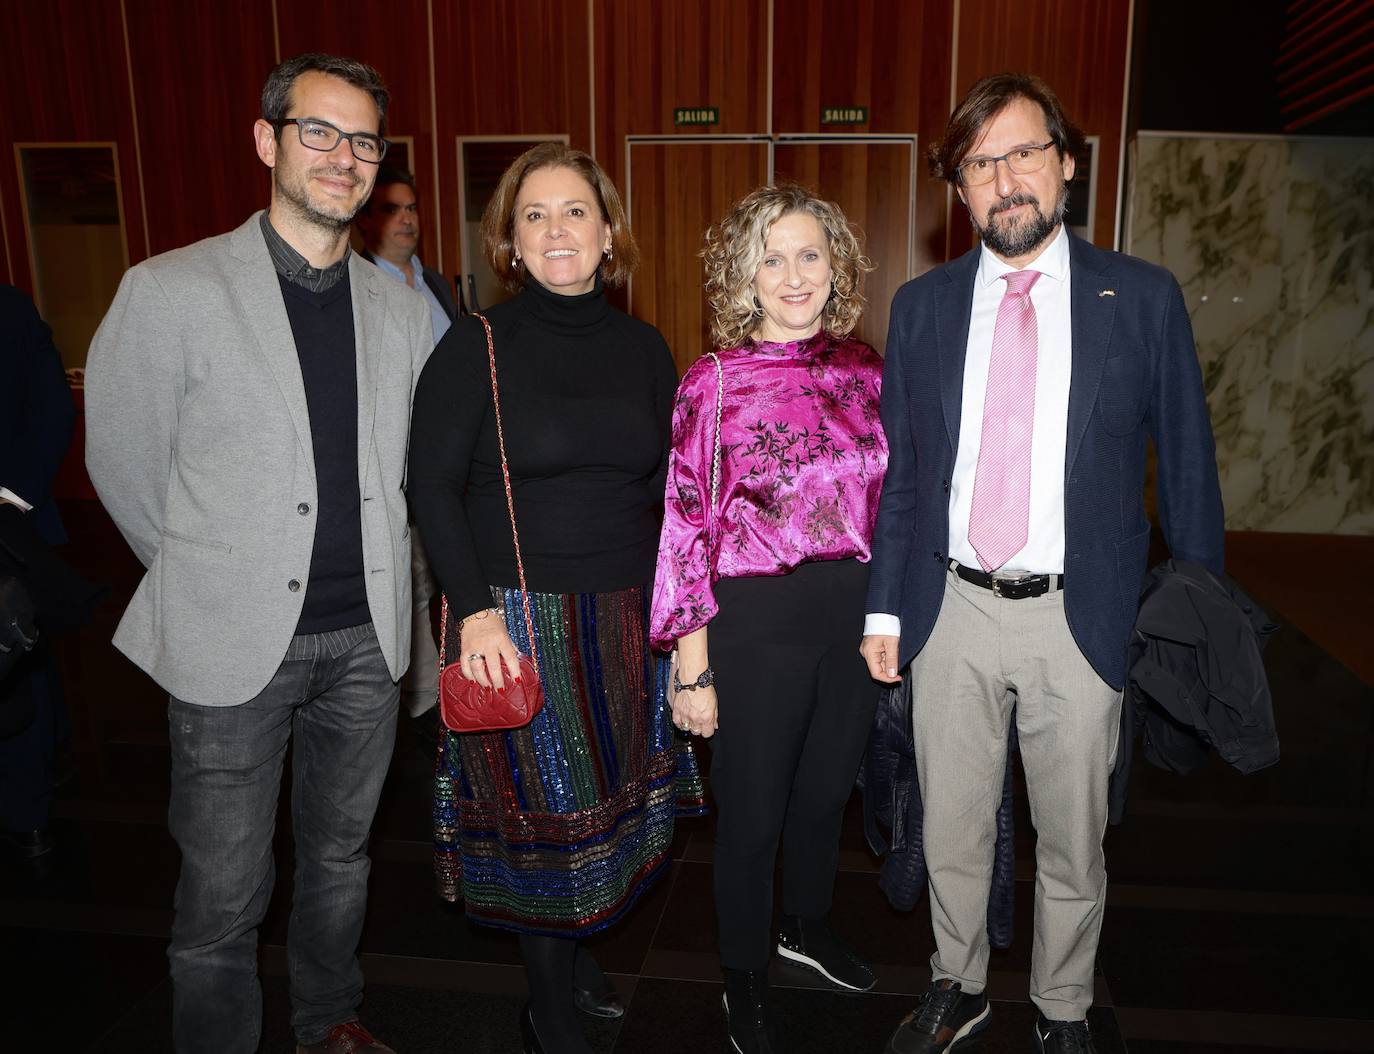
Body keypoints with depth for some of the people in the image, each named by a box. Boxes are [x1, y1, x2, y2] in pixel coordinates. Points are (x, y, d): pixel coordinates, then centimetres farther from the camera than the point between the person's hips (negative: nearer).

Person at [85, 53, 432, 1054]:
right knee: (224, 893, 8)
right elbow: (123, 464, 0)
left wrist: (367, 568, 11)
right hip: (235, 639, -3)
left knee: (340, 855, 20)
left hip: (367, 636, 4)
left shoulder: (401, 306, 4)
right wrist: (208, 576, 7)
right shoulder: (170, 291, -8)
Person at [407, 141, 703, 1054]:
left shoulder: (642, 348, 6)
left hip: (630, 614, 4)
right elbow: (433, 485, -7)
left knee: (616, 793, 13)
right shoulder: (478, 346, -6)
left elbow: (667, 482, 11)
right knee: (542, 806, 5)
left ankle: (574, 952, 37)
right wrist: (474, 609, -15)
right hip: (519, 617, -4)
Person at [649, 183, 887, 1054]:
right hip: (758, 618, -4)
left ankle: (808, 926, 51)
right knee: (753, 809, 12)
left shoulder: (863, 368, 3)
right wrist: (692, 667, -11)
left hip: (857, 611, 5)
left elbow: (888, 498, 11)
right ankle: (746, 979, 38)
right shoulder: (715, 383, -11)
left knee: (827, 787, 22)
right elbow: (689, 527, -11)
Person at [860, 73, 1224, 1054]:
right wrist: (886, 606, 4)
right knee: (952, 831, 16)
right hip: (950, 612, 2)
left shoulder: (1145, 298, -2)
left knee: (1073, 844, 15)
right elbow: (899, 469, 6)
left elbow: (1187, 465, 2)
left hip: (1081, 618, -1)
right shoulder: (921, 305, 4)